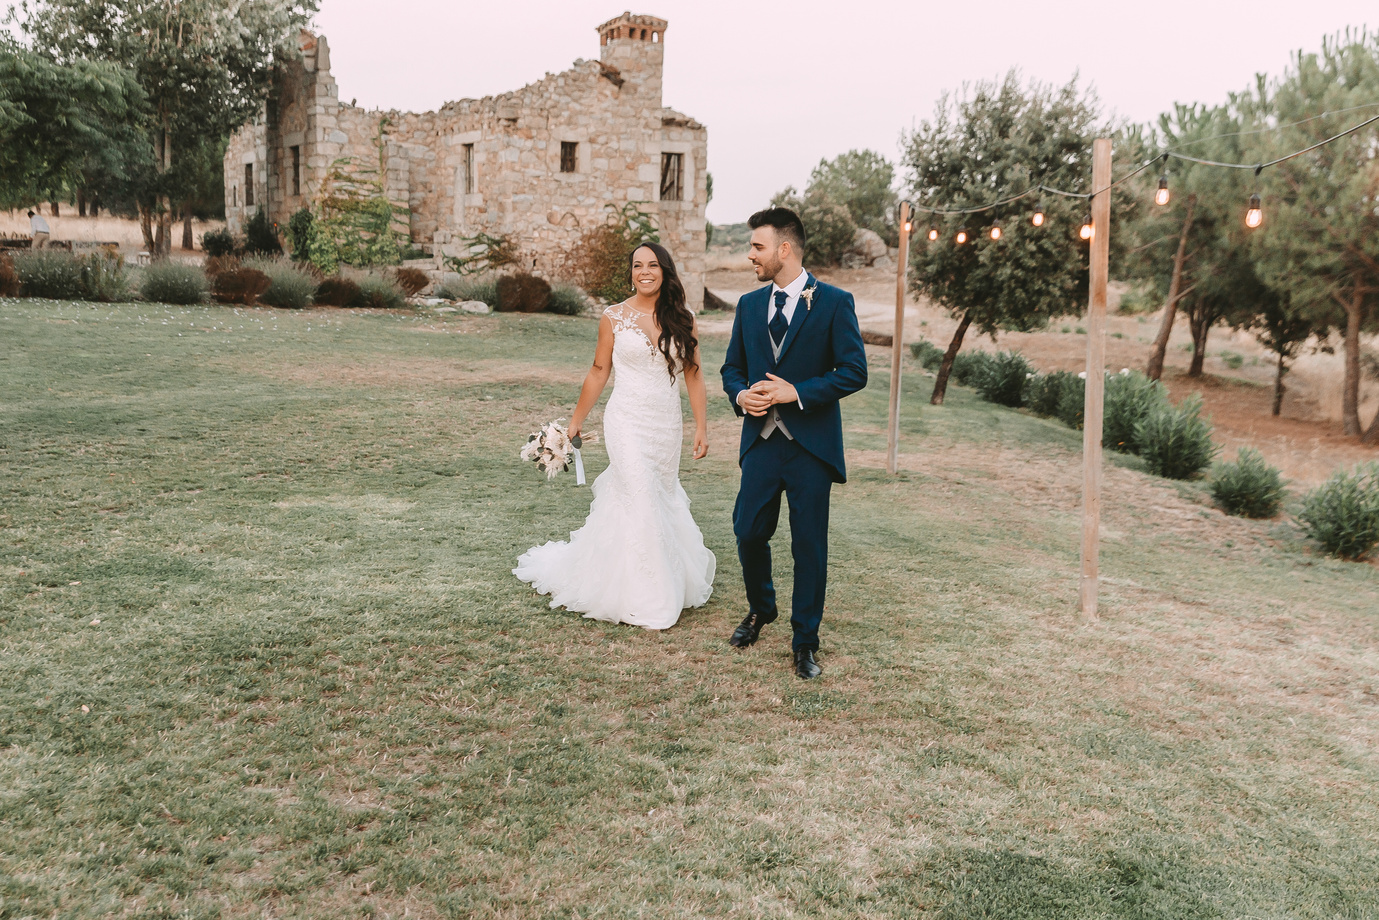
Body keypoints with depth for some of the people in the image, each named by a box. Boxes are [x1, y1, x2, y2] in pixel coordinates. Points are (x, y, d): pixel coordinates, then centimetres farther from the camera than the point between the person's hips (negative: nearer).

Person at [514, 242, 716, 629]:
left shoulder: (683, 320, 4)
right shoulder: (614, 317, -1)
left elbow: (693, 376, 5)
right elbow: (599, 371, 6)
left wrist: (701, 427, 0)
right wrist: (576, 421, 8)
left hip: (668, 425, 3)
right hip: (628, 422, -3)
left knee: (664, 499, 9)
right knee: (640, 502, -9)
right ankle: (646, 599, 3)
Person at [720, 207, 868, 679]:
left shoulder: (834, 302, -5)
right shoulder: (749, 305, 11)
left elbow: (854, 371, -9)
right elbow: (732, 366, 16)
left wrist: (796, 392, -16)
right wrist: (740, 395, -6)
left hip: (811, 445, -4)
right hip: (761, 440, 4)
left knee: (809, 546, 3)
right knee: (749, 533, 6)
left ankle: (805, 642, 17)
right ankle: (760, 609, 35)